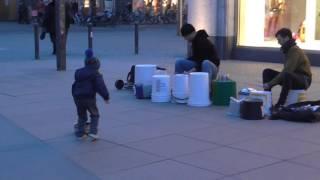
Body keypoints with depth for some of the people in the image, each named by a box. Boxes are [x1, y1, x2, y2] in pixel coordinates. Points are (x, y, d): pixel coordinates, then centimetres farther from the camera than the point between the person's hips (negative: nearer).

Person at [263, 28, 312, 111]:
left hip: (303, 80, -9)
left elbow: (287, 71, -29)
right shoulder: (288, 49, 6)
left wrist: (270, 84, -27)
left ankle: (280, 105, -31)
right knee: (267, 72, -3)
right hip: (292, 77, 9)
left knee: (287, 75, -41)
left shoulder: (295, 51, -22)